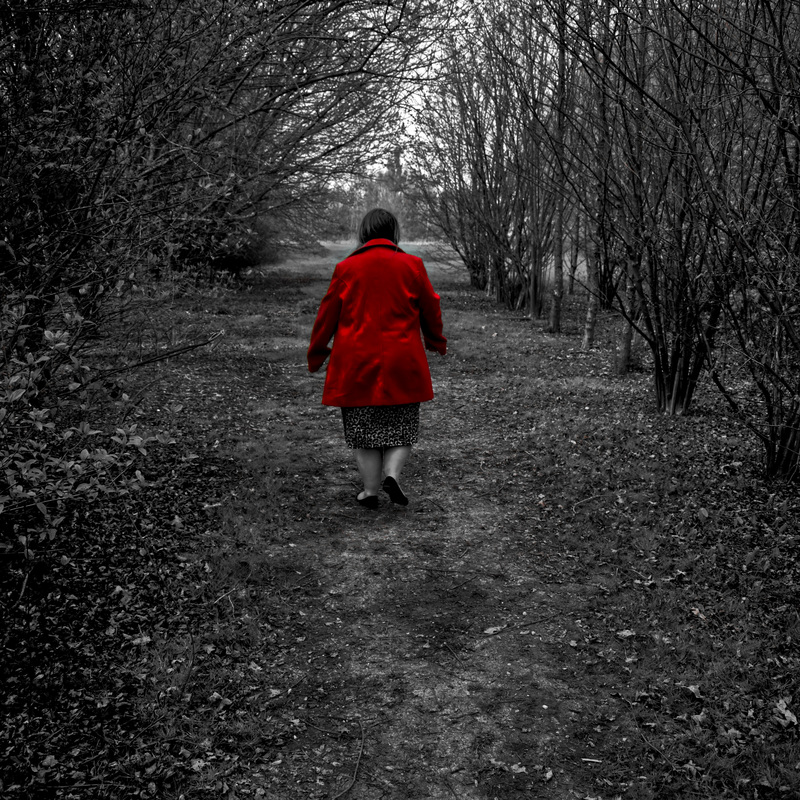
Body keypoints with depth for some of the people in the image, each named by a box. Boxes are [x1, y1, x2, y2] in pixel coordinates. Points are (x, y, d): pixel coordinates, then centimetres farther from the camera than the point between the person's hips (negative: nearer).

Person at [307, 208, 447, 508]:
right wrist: (436, 343, 25)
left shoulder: (346, 268, -2)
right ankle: (392, 473, -6)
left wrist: (316, 354, 15)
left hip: (356, 363, 0)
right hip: (402, 364, 0)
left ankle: (370, 488, 11)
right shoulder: (412, 266, -2)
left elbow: (328, 314, 3)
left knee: (363, 425, 11)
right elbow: (430, 309, 7)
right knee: (402, 424, 14)